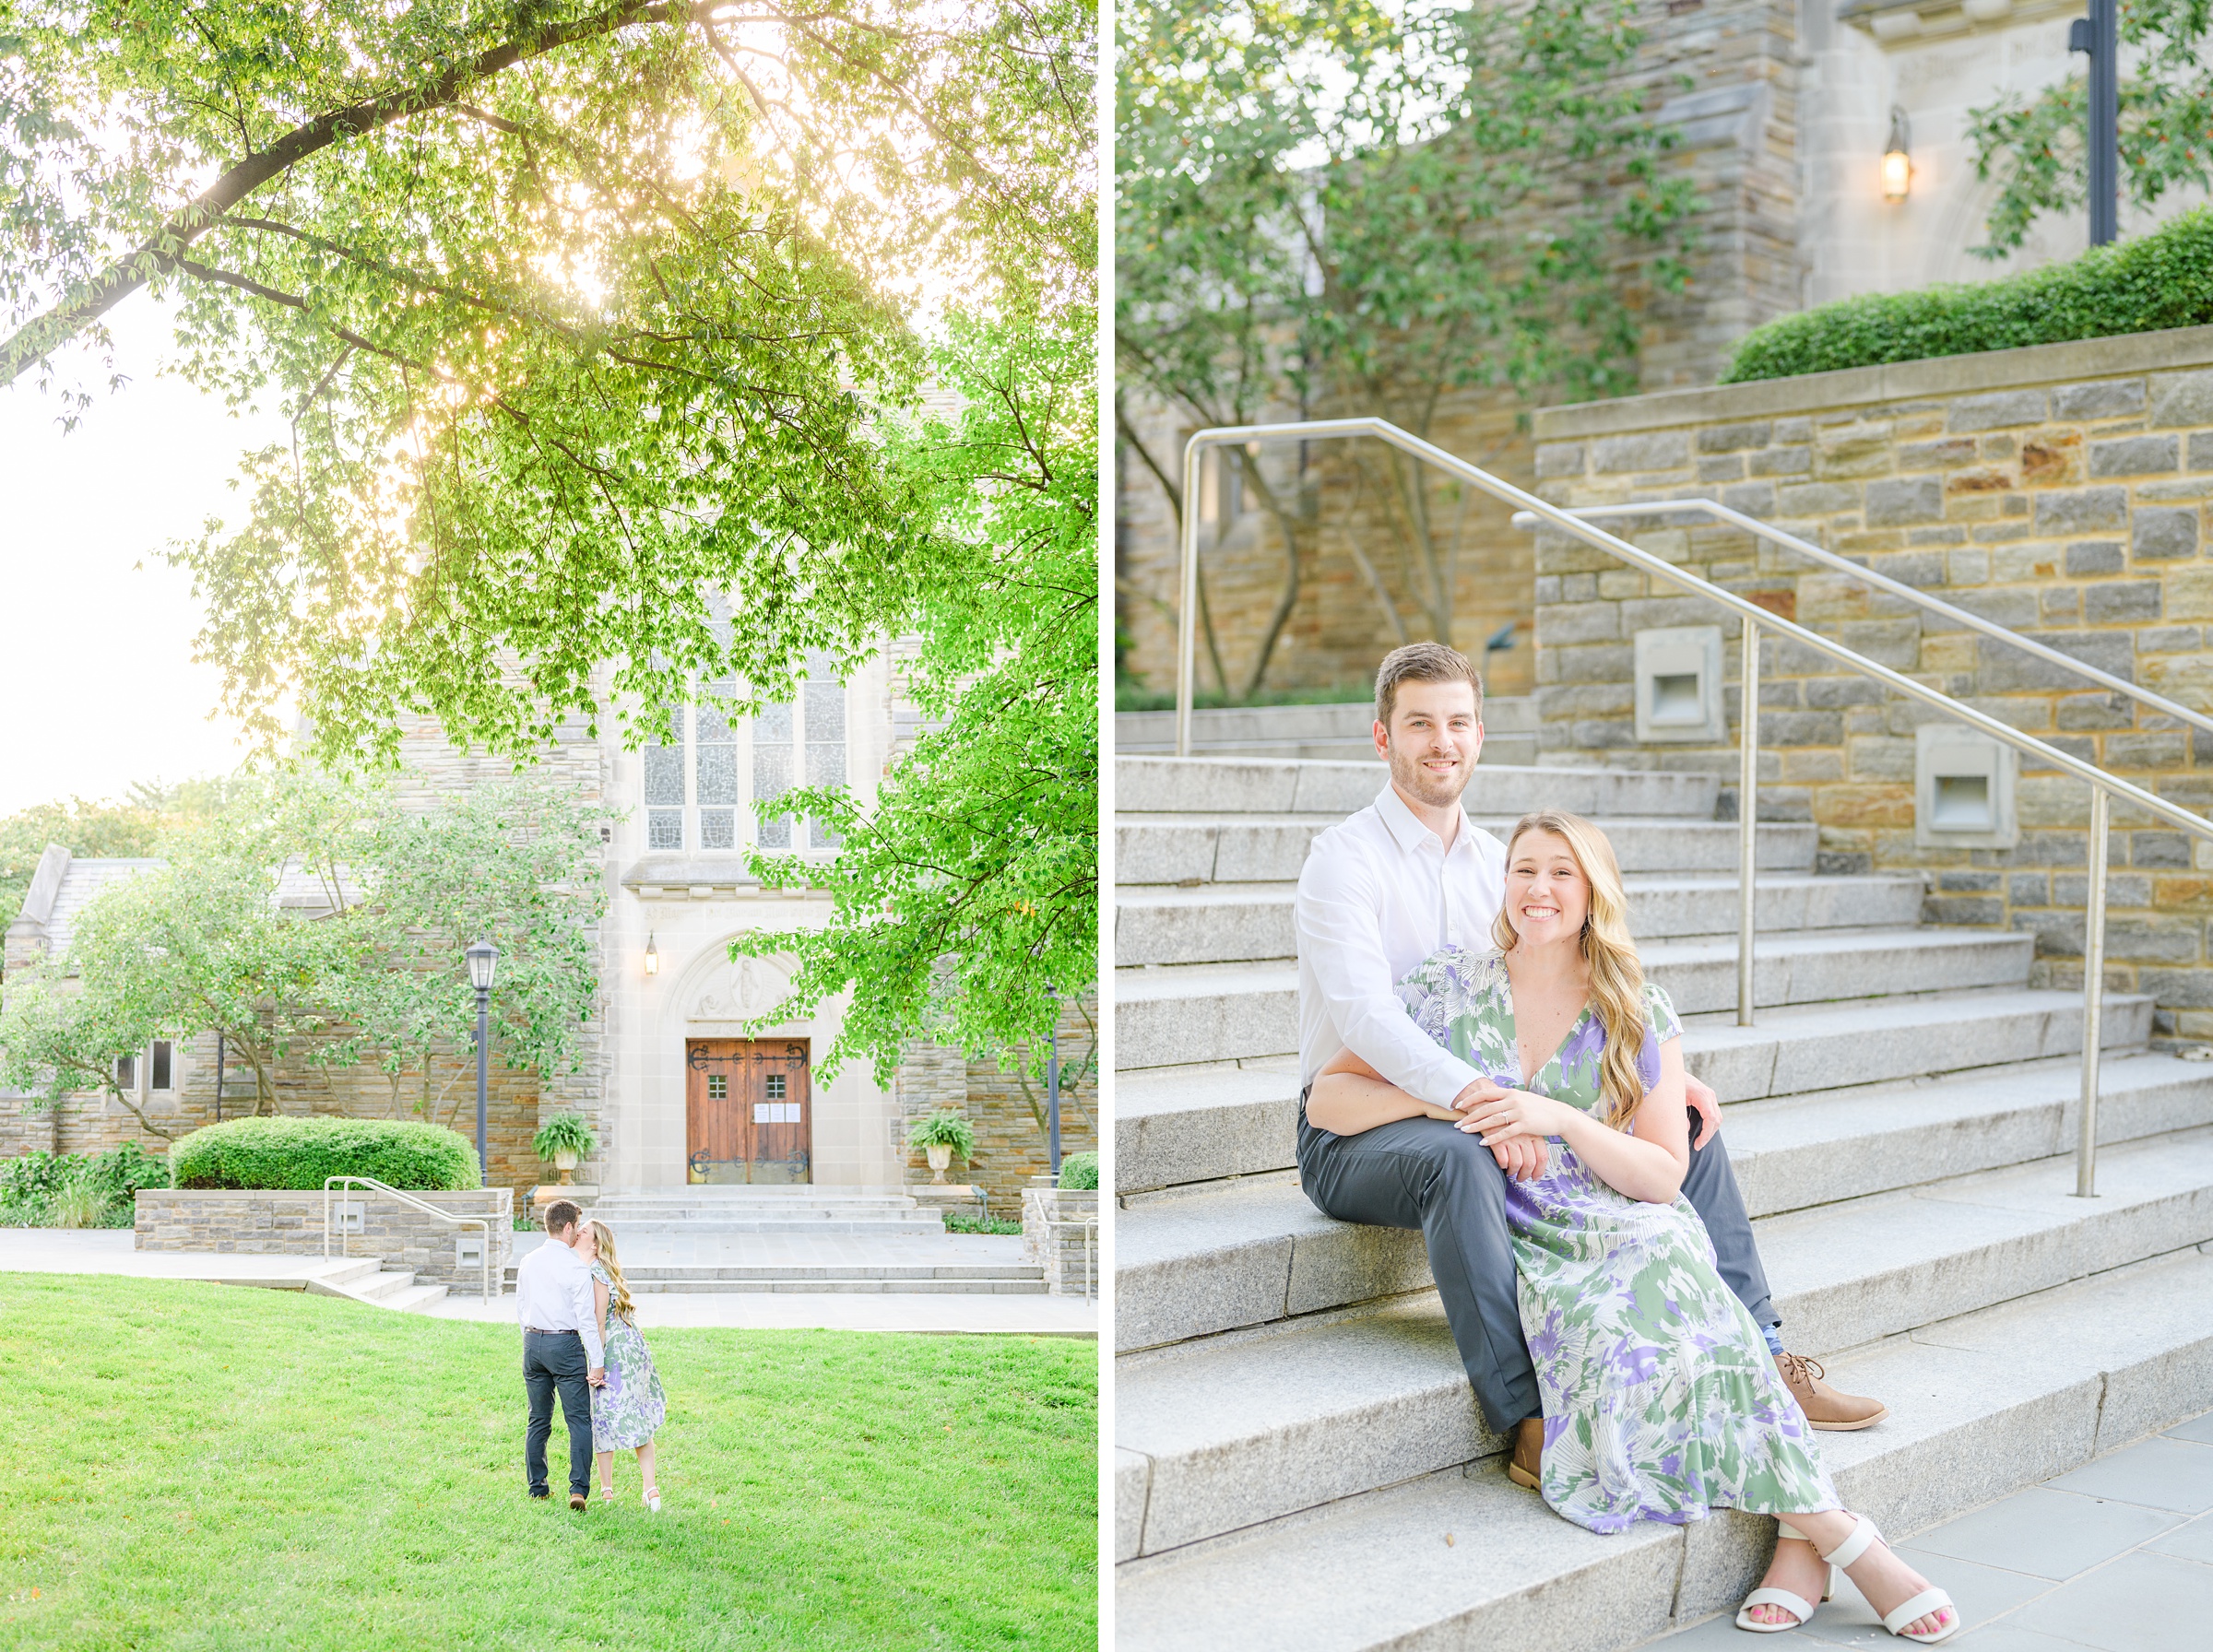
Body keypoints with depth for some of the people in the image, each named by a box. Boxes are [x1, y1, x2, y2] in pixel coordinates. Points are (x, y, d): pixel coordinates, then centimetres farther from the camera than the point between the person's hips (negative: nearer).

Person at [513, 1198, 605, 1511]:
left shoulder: (528, 1262, 6)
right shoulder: (576, 1266, -13)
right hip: (565, 1343, -6)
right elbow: (586, 1317, -15)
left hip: (532, 1343, 6)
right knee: (579, 1420, -2)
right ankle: (578, 1488, -11)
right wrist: (597, 1362, -12)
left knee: (538, 1420, 15)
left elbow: (520, 1309, 14)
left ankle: (536, 1487, 19)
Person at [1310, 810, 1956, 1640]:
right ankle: (1838, 1535, -27)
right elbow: (1326, 1099, 6)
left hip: (1635, 1227, 1)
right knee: (1614, 1322, -33)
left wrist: (1559, 1119, -13)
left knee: (1659, 1277, -36)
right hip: (1522, 1249, -1)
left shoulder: (1639, 1014, 6)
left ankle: (1801, 1529, -28)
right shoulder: (1451, 986, 6)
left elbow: (1662, 1176, 2)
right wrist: (1440, 1097, -11)